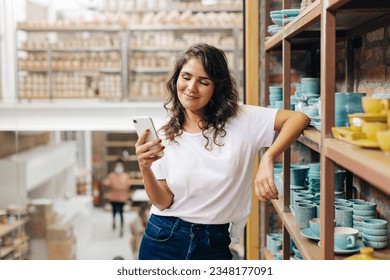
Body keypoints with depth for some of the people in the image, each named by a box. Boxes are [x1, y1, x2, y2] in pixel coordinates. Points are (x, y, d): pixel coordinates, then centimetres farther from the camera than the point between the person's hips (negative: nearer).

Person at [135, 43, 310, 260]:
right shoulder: (163, 134, -2)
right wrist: (145, 169, -24)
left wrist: (268, 159, -28)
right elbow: (164, 202, -5)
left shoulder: (241, 120, -5)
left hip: (214, 245, -1)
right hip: (163, 240, 1)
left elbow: (298, 118, -15)